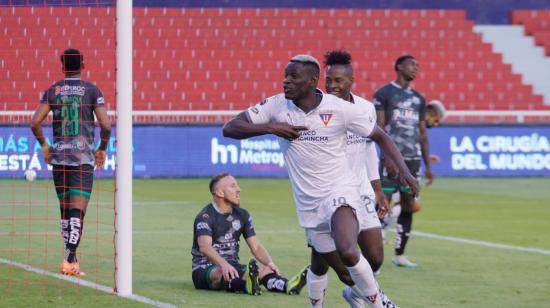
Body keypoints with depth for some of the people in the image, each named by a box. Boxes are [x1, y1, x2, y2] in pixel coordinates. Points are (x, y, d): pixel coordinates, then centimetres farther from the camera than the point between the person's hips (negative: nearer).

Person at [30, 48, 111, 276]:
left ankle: (70, 258, 18)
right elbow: (105, 125, -8)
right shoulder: (92, 90, -1)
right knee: (77, 211, -7)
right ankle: (70, 259, -20)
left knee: (65, 210, 14)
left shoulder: (53, 91, 4)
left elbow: (35, 123, -2)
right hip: (83, 157, -3)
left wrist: (44, 144, 14)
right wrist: (102, 148, 8)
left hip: (59, 156, 3)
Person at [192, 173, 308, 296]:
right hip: (204, 270, -6)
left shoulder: (242, 215, 11)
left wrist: (269, 262, -14)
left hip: (232, 266, 6)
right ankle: (246, 285, -71)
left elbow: (256, 246, 8)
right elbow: (204, 247, -29)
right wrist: (223, 264, -47)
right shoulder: (205, 216, -11)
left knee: (265, 269, -20)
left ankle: (288, 286, -51)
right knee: (222, 273, -39)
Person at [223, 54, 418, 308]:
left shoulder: (340, 109, -11)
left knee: (346, 251, -28)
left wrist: (403, 170, -12)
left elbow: (380, 136, 1)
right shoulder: (277, 106, -5)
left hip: (340, 192, -4)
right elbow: (229, 128, -6)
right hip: (307, 202, 4)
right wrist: (271, 128, -20)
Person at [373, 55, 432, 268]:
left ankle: (399, 254, 10)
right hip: (393, 158, -6)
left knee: (408, 206, 4)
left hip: (413, 159, 6)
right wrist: (388, 157, -17)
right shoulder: (384, 94, -1)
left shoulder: (418, 99, 17)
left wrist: (428, 165, 13)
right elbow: (379, 128, -8)